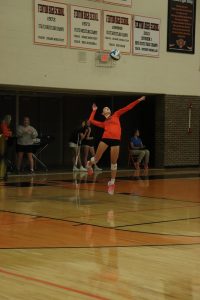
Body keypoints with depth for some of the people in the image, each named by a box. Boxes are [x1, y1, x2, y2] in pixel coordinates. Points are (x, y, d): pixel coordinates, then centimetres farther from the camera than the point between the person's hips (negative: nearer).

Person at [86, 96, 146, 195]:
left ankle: (112, 182, 13)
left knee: (114, 162, 2)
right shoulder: (103, 123, 22)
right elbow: (91, 120, 16)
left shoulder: (116, 115, 22)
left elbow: (127, 108, 19)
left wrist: (138, 100, 15)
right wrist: (94, 110, 30)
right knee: (96, 158, 3)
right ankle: (89, 164, 38)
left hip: (116, 140, 0)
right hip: (105, 139, 0)